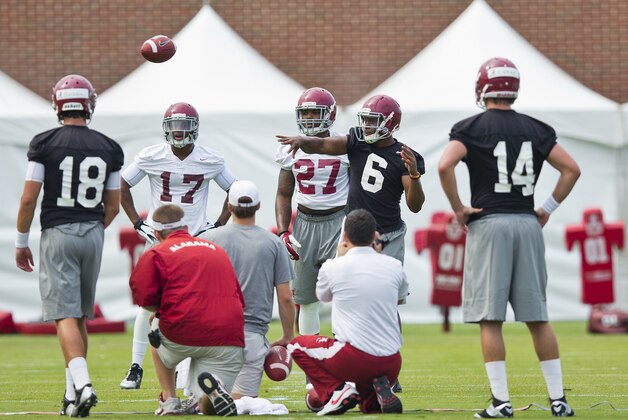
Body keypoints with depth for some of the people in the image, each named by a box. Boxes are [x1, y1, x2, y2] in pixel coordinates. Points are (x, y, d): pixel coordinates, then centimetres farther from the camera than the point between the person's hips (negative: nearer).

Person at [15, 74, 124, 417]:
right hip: (93, 235, 4)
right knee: (80, 317, 14)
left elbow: (29, 199, -7)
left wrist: (21, 242, 5)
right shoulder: (109, 149, 4)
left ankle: (82, 384, -23)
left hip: (57, 234, -4)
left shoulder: (44, 144, -7)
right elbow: (113, 206, 9)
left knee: (66, 316, -6)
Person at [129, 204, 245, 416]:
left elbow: (145, 300, -3)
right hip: (230, 340, 3)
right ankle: (214, 386, -22)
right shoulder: (218, 250, 22)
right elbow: (239, 300, 21)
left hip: (181, 335, -3)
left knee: (156, 328, 33)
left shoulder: (156, 254, 6)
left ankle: (169, 400, 23)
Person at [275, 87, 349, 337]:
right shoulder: (292, 149, 5)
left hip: (339, 221, -4)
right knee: (304, 297, 8)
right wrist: (283, 232, 0)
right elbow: (284, 195, 12)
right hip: (305, 222, 4)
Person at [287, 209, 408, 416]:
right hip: (392, 363, 4)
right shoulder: (394, 266, 4)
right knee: (370, 404, 33)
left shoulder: (333, 267, -3)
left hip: (355, 358, -4)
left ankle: (336, 391, -1)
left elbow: (323, 296, 22)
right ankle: (380, 392, -4)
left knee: (297, 345, 20)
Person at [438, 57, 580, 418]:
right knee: (537, 317, 9)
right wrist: (549, 208, 14)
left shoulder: (472, 128, -2)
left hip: (489, 224, -4)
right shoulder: (536, 129, 10)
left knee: (490, 318, -1)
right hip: (528, 224, 4)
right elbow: (572, 169, 9)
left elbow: (445, 165, -17)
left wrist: (458, 208, -6)